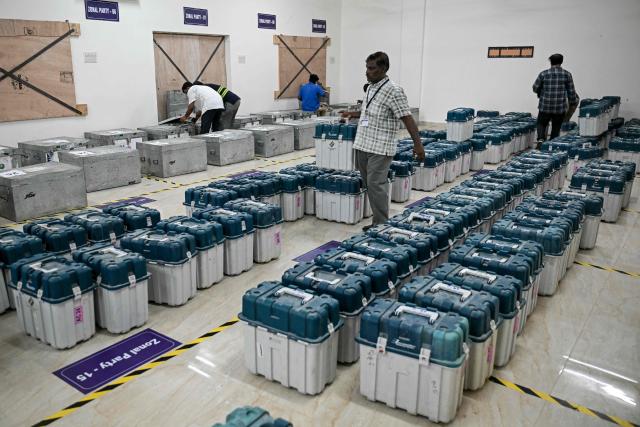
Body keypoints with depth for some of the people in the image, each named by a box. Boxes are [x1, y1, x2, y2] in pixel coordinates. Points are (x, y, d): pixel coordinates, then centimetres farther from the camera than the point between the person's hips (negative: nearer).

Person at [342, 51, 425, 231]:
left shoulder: (393, 91, -11)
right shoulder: (370, 88, 14)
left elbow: (407, 118, -16)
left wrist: (418, 144, -22)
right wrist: (353, 114, 25)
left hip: (380, 148, -8)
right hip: (362, 145, 8)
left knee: (376, 185, -9)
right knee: (369, 184, 11)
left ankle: (381, 225, 0)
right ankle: (377, 221, 21)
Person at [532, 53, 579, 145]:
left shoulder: (543, 74, -3)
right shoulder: (567, 74, -1)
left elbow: (535, 88, 5)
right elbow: (571, 92, 1)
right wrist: (573, 104, 13)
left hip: (545, 107, 0)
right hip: (560, 108, 0)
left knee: (542, 124, 16)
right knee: (556, 128, 12)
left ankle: (541, 139, -9)